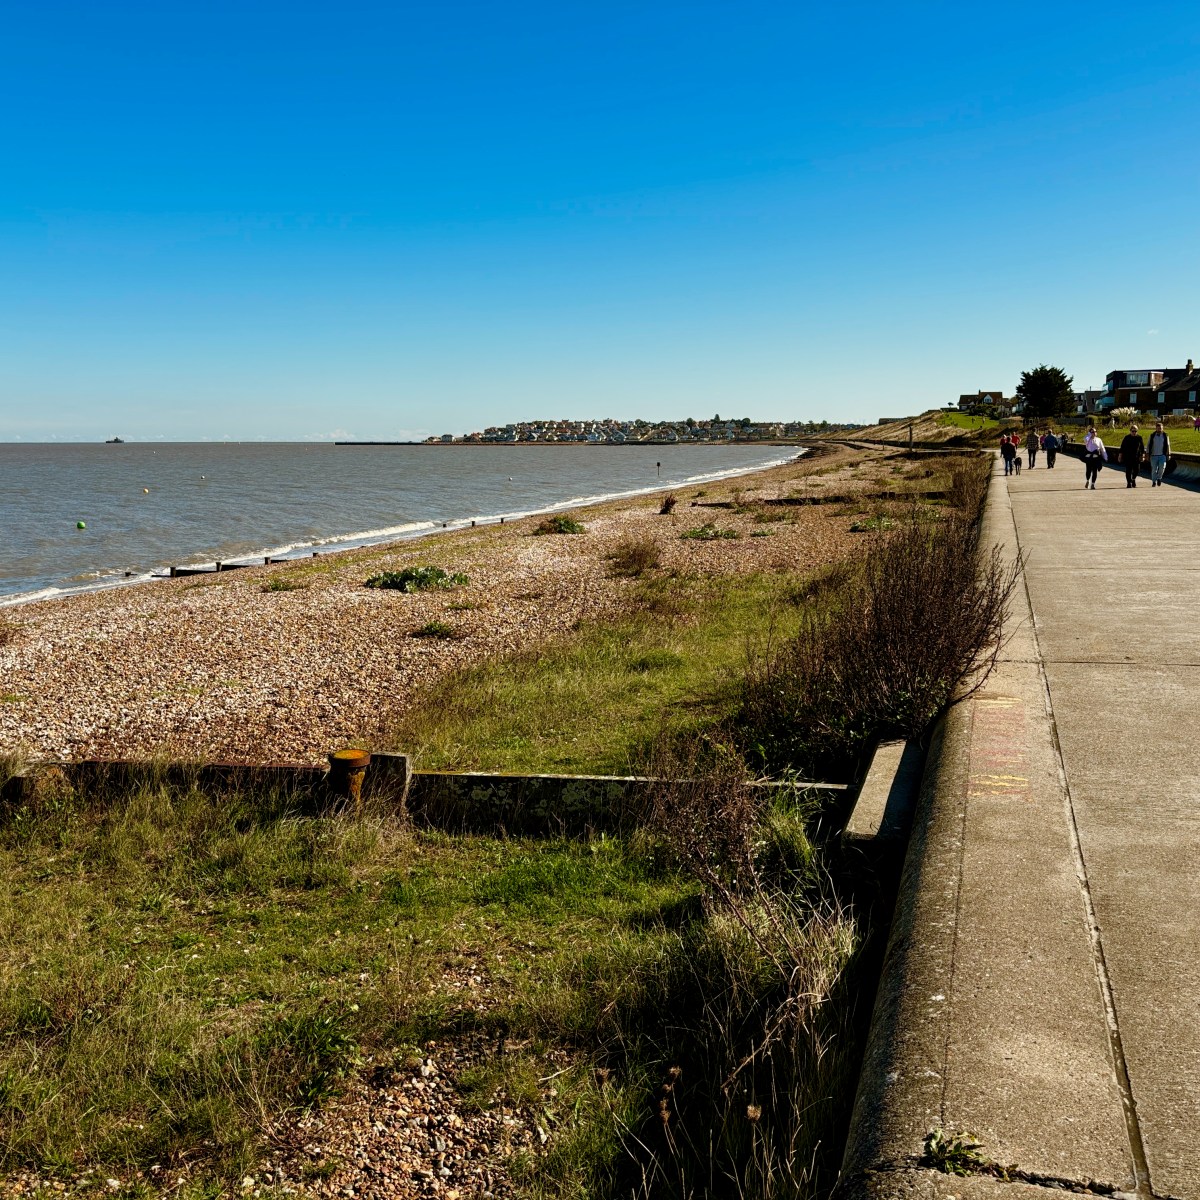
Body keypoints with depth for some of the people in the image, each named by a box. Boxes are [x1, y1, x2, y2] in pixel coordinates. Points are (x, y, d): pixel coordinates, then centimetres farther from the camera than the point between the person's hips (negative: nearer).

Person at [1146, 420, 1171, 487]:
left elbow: (1168, 445, 9)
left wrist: (1168, 454, 6)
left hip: (1162, 455, -1)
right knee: (1154, 469, 2)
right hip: (1154, 455, 1)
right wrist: (1147, 453, 1)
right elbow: (1148, 445, 7)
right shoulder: (1152, 435, 4)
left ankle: (1159, 478, 9)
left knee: (1162, 467, -16)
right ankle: (1154, 482, 15)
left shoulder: (1165, 435, 4)